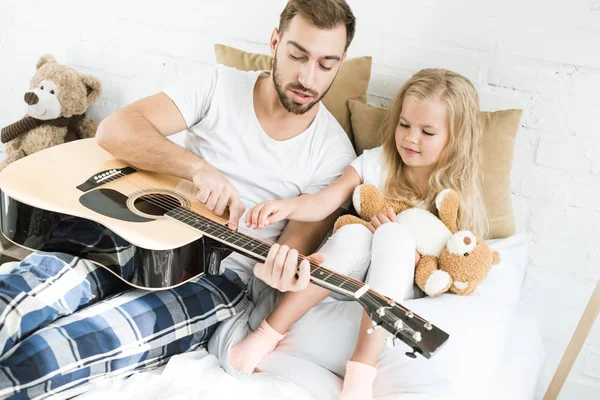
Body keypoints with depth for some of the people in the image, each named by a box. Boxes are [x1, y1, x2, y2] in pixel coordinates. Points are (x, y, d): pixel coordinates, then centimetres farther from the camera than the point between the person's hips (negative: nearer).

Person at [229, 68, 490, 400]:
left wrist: (405, 249, -21)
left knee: (394, 235, -33)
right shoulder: (374, 163, -2)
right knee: (354, 234, -33)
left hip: (395, 290, -1)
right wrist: (287, 206, -33)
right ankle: (266, 335, -30)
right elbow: (323, 203, -12)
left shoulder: (457, 194, -5)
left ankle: (361, 372, -41)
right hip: (344, 279, 1)